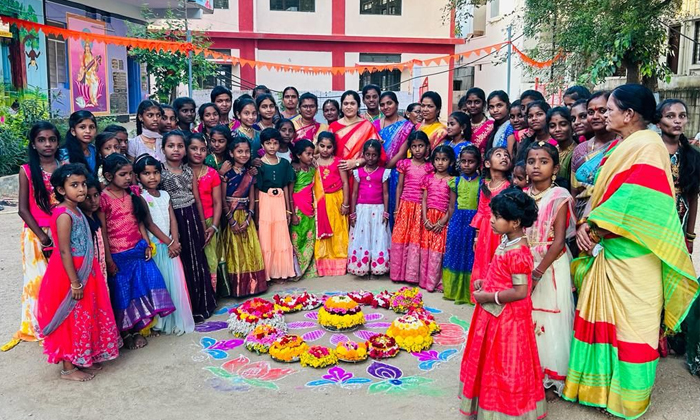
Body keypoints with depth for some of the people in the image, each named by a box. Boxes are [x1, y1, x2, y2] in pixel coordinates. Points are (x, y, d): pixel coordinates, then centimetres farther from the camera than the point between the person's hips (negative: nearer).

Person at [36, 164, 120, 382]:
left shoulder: (77, 211, 9)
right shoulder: (64, 215, -20)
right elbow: (64, 251, -22)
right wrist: (74, 282, -22)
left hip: (83, 273, 9)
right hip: (70, 274, -9)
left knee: (84, 317, 18)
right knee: (72, 319, 2)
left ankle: (81, 359, 31)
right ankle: (68, 368, 15)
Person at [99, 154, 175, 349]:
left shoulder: (132, 194, 5)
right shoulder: (103, 198, -11)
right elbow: (103, 231, -10)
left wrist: (147, 245, 2)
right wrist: (109, 259, -10)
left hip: (138, 250, 5)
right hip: (118, 255, -5)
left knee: (140, 288, 7)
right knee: (122, 292, 7)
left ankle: (137, 330, 22)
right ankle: (125, 333, 23)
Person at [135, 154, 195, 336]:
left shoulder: (165, 195, 10)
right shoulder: (141, 198, -7)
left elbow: (173, 220, 6)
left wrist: (175, 242, -8)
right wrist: (169, 242, -14)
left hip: (171, 245, 5)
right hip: (154, 246, -5)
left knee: (175, 281, 6)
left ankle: (177, 320, 17)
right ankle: (161, 322, 12)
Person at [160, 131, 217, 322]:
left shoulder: (190, 171, 7)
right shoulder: (159, 172, -5)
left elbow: (198, 200, 10)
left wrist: (203, 226, 10)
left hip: (192, 219, 4)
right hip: (173, 220, -3)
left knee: (197, 262, 11)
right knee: (181, 264, 5)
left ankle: (201, 305, 27)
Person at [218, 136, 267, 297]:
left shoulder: (249, 175, 7)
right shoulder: (227, 173, -7)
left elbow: (252, 199, 6)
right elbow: (222, 200, -11)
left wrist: (248, 219, -6)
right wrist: (232, 221, -14)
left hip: (245, 217, 5)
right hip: (230, 217, -4)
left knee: (250, 251, 7)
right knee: (233, 252, 1)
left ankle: (251, 284, 18)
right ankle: (234, 288, 9)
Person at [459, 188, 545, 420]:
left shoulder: (518, 253, -27)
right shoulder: (507, 242, 2)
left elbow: (520, 292, -29)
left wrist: (487, 297, -22)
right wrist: (485, 283, 2)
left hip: (507, 317, -10)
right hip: (495, 314, 10)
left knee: (504, 364, 8)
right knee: (491, 360, 23)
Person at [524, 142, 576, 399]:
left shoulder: (559, 197, -9)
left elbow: (559, 240, -13)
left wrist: (537, 273, -17)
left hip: (551, 266, -5)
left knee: (548, 319, 2)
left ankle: (551, 380, 17)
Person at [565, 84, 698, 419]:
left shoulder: (647, 146, -14)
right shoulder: (618, 147, 14)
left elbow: (633, 204, -21)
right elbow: (599, 192, 11)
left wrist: (595, 230, -12)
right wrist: (584, 225, -4)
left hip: (630, 254, -8)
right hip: (605, 249, 8)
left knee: (628, 320, 4)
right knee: (601, 315, 14)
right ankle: (601, 383, 28)